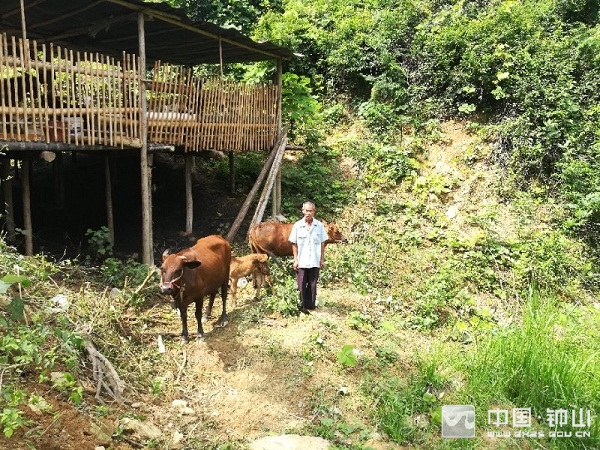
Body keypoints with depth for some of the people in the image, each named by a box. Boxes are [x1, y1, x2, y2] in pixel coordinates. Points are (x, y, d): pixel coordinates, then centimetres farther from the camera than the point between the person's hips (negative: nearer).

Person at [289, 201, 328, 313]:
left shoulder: (319, 225, -1)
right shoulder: (297, 225, -3)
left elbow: (322, 243, 5)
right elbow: (294, 244, 1)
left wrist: (322, 259, 4)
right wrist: (295, 260, -3)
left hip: (315, 262, 1)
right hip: (301, 262, -1)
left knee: (312, 285, 9)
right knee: (302, 285, 4)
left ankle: (311, 306, 20)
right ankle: (302, 306, 15)